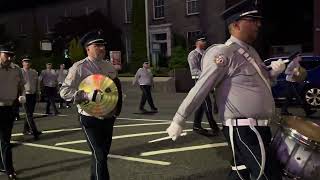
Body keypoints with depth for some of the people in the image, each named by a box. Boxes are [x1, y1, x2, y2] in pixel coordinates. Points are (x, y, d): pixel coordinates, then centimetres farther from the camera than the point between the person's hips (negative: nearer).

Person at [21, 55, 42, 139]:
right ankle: (34, 132, -11)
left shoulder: (34, 72, 11)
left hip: (33, 95, 6)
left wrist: (37, 93, 18)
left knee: (30, 113, 13)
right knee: (29, 114, -8)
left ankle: (26, 129, 27)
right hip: (25, 95, -6)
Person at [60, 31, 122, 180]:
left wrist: (117, 109, 6)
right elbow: (64, 91, -12)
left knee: (103, 153, 19)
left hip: (108, 117, 6)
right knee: (100, 156, -7)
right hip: (90, 119, -6)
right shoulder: (79, 68, -11)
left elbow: (117, 88, 19)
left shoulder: (109, 66, 7)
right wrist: (87, 95, -24)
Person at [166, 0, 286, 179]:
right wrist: (179, 121, -12)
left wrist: (274, 71, 4)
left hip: (257, 128, 9)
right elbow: (200, 89, -16)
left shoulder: (251, 51, 14)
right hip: (243, 129, -9)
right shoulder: (223, 53, -15)